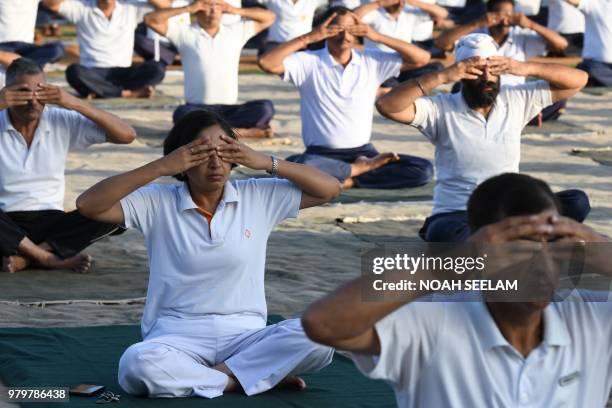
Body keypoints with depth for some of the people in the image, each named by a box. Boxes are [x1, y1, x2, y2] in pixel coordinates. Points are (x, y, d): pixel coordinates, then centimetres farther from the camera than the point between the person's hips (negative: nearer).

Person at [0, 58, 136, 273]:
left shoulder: (63, 122, 3)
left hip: (51, 222, 3)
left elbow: (127, 135, -2)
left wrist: (77, 104, -12)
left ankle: (25, 257, -25)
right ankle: (52, 259, -25)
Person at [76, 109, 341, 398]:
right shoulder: (157, 203, 0)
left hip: (244, 336, 1)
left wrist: (268, 163, -4)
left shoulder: (259, 197, 6)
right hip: (177, 336, -1)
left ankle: (221, 373, -17)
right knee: (137, 365, -37)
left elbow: (330, 189, 7)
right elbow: (88, 205, -11)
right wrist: (159, 168, -15)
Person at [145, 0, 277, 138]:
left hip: (229, 110, 2)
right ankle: (244, 131, -31)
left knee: (266, 108, -25)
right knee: (182, 114, -37)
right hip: (199, 109, -2)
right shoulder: (185, 34, 6)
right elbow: (150, 20, -2)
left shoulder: (236, 31, 14)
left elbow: (269, 17, 19)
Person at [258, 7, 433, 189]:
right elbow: (266, 63, -17)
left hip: (363, 152, 3)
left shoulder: (372, 61, 6)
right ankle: (361, 168, -15)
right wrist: (309, 37, -15)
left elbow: (422, 58, 3)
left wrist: (377, 37, -5)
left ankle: (350, 180, -12)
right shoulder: (308, 62, -3)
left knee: (423, 169, -19)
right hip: (322, 154, -3)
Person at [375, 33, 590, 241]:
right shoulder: (442, 108, -2)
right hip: (456, 216, -3)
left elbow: (578, 80, 7)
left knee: (576, 202, -20)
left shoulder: (516, 100, 7)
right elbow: (387, 106, -16)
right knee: (447, 236, -40)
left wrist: (526, 68, -7)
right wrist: (441, 77, -19)